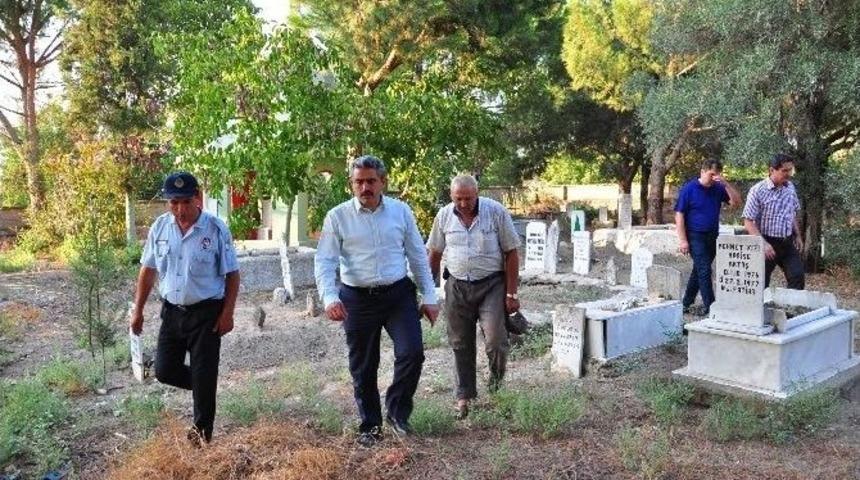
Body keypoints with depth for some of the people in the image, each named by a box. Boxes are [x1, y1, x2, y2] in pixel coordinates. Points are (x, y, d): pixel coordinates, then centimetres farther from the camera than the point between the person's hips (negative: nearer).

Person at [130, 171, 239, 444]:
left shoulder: (216, 229, -13)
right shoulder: (160, 227, -1)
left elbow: (231, 274, -8)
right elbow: (148, 270, 8)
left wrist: (227, 313, -12)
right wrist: (138, 310, 8)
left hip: (206, 312, -4)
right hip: (172, 311, 5)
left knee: (204, 375, 3)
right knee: (164, 371, 9)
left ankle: (202, 432, 21)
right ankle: (202, 387, 37)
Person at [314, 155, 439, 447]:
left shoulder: (401, 211, 3)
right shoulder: (337, 217, -3)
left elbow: (418, 256, 7)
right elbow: (324, 262, -7)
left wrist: (429, 297, 5)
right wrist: (329, 298, -24)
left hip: (398, 294, 1)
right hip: (358, 299, -1)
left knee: (412, 353, -12)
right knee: (363, 368, 9)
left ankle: (397, 412, 14)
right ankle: (370, 425, 30)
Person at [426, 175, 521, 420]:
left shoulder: (496, 211, -8)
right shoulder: (444, 215, 0)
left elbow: (511, 253, -5)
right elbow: (434, 254, 11)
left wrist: (511, 294, -7)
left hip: (491, 285, -3)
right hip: (457, 287, 3)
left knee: (495, 340, -12)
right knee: (461, 344, 9)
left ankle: (497, 377, 21)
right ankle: (464, 396, 24)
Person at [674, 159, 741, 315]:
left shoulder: (718, 188, 5)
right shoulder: (688, 189, -8)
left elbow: (736, 202, -2)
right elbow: (679, 215, -10)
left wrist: (726, 184, -12)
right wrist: (682, 240, -14)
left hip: (712, 236, 6)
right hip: (695, 236, -5)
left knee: (699, 270, 12)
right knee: (704, 271, -11)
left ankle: (686, 303, 24)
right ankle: (710, 307, -7)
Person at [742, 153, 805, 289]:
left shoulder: (790, 187, 4)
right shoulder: (758, 191, -15)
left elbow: (793, 214, 19)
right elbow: (748, 222, -16)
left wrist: (798, 235, 13)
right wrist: (763, 243, -22)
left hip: (788, 243, 6)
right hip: (768, 243, -5)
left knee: (798, 277, 1)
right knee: (761, 284, 3)